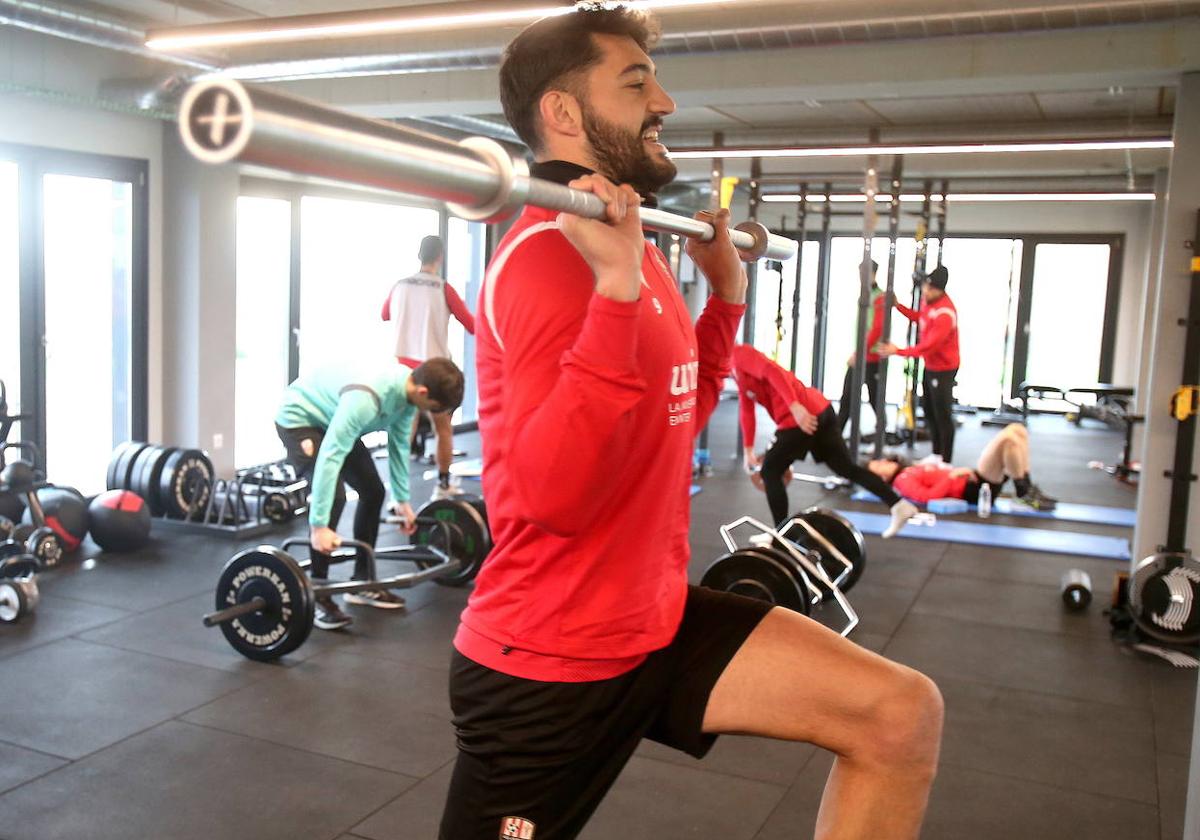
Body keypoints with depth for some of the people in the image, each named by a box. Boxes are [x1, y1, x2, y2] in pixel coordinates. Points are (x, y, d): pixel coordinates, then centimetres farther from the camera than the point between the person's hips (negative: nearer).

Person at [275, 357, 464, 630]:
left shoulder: (406, 389, -13)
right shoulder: (366, 397, -39)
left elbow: (399, 445, 2)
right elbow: (330, 456, -41)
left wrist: (402, 500, 9)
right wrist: (319, 525, -42)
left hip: (334, 420, 9)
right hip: (299, 419, -9)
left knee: (373, 492, 5)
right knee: (334, 496, -24)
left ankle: (361, 583, 17)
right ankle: (317, 597, -13)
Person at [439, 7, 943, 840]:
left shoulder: (628, 244, 8)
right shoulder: (549, 257, -22)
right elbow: (552, 495, -32)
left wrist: (727, 289, 16)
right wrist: (617, 286, -37)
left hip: (654, 617, 8)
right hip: (550, 658, -8)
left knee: (900, 716, 0)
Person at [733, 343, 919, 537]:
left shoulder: (739, 354, -5)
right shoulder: (740, 371, 25)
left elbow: (772, 371, -21)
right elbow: (746, 410, 30)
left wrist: (795, 407, -30)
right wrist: (748, 450, 31)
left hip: (801, 415, -10)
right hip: (819, 410, 10)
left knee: (770, 471, 3)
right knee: (847, 468, 14)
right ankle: (899, 506, 12)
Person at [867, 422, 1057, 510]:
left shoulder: (910, 472, 22)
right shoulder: (903, 481, -6)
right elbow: (926, 496, -22)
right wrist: (953, 475, -19)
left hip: (975, 481, 10)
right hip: (974, 490, -10)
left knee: (1018, 430, 7)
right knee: (1007, 437, -26)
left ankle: (1027, 487, 4)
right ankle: (1025, 493, -15)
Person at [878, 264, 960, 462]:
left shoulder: (945, 314, -29)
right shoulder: (928, 298, -1)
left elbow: (927, 347, -31)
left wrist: (897, 351, -29)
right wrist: (898, 306, 9)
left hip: (943, 369, -10)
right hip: (930, 366, 10)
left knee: (942, 416, -4)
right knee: (929, 411, 18)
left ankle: (945, 462, 3)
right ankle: (936, 456, 31)